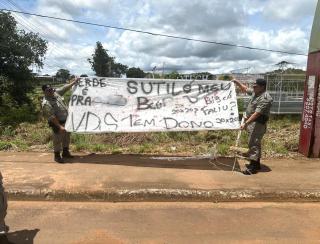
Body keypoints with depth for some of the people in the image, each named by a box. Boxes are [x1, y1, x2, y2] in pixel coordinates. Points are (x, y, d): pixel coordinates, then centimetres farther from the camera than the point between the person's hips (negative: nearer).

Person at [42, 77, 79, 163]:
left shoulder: (56, 93, -2)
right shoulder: (46, 103, -24)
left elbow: (65, 88, 13)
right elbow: (52, 117, -26)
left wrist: (73, 82, 11)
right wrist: (60, 126, -27)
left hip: (66, 120, 8)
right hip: (57, 123, -8)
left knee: (66, 137, 20)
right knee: (58, 140, 5)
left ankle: (65, 152, 37)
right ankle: (57, 156, 21)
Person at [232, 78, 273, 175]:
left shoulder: (265, 99, -22)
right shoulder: (255, 92, 8)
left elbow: (257, 114, -28)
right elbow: (245, 89, 26)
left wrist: (246, 123, -31)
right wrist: (237, 82, 15)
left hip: (257, 124, -10)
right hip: (252, 122, 10)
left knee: (253, 143, -8)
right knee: (254, 143, 16)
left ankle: (253, 167, -2)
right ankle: (256, 163, 27)